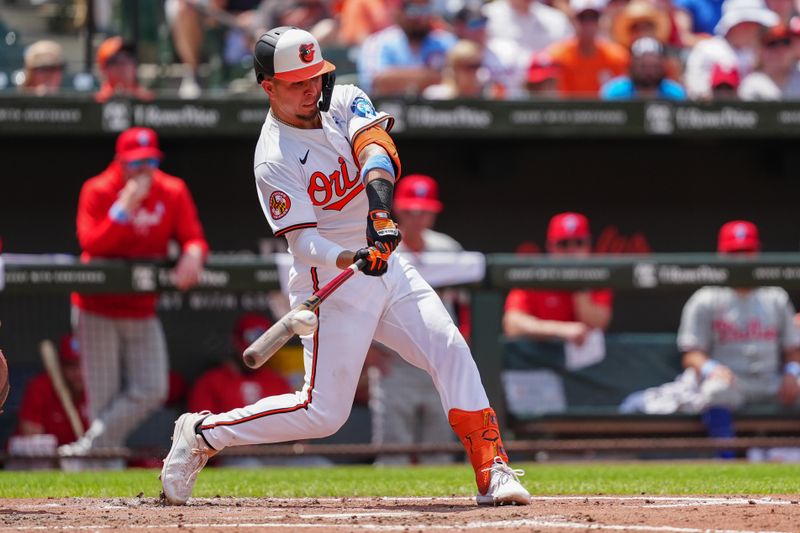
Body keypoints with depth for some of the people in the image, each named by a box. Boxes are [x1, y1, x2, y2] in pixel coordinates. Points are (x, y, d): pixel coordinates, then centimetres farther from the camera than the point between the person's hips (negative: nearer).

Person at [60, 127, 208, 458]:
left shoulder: (173, 192, 1)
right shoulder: (98, 192, -9)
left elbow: (194, 238, -2)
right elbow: (90, 244, -22)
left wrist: (192, 254, -26)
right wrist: (125, 208, -30)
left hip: (142, 311, 4)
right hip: (98, 309, -4)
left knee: (151, 391, -7)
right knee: (104, 394, -6)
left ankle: (93, 443, 0)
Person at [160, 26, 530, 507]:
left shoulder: (344, 102, 1)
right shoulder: (274, 161, -16)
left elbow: (374, 142, -19)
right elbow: (302, 240, -22)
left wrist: (380, 198, -39)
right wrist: (353, 261, -42)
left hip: (387, 264, 6)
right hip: (332, 284, -6)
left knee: (451, 350, -8)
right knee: (324, 411, -5)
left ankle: (492, 471, -6)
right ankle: (202, 434, 9)